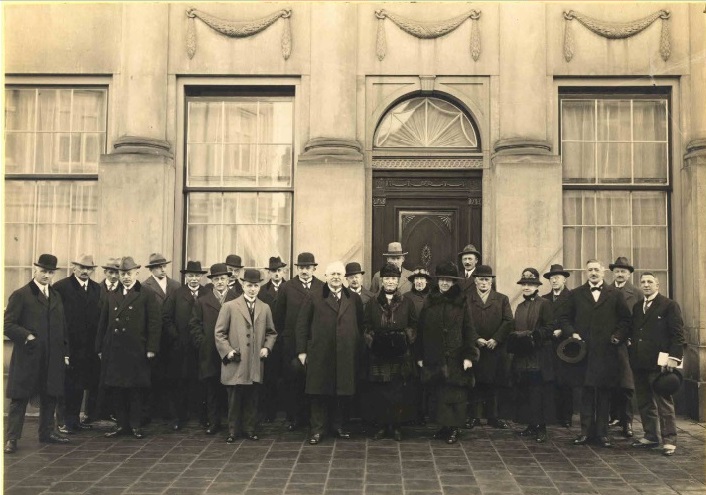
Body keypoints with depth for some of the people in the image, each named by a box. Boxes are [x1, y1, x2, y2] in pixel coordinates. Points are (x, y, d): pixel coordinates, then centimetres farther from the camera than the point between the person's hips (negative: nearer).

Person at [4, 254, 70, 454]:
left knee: (50, 397, 12)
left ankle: (47, 432, 25)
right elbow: (8, 324, -9)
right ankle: (11, 438, 6)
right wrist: (27, 336, -21)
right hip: (27, 357, -6)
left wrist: (65, 352, 13)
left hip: (53, 359, 6)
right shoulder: (20, 295, -4)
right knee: (20, 398, -1)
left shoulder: (56, 296, 15)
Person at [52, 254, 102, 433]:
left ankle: (75, 419, 21)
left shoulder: (97, 289, 10)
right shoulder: (61, 287, -6)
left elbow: (100, 317, 8)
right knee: (67, 385, 1)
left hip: (88, 347, 5)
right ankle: (65, 421, 10)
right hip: (67, 346, -5)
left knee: (80, 384, 11)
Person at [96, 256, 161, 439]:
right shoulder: (111, 296, 14)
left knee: (135, 390, 2)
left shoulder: (147, 296, 0)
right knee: (117, 390, 8)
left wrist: (151, 348, -10)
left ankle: (136, 425, 12)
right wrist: (100, 348, 10)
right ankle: (121, 424, 18)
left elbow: (155, 323, -4)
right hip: (113, 351, 4)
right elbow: (103, 324, 15)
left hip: (136, 352, -4)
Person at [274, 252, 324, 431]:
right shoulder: (287, 288, 5)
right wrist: (283, 335, 5)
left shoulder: (323, 288, 4)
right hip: (292, 342, 0)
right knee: (291, 379, 2)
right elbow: (278, 315, 8)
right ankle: (292, 417, 11)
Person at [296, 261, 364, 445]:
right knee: (319, 392, 3)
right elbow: (302, 324, 2)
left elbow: (360, 326, 10)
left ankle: (338, 424, 25)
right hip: (320, 354, -2)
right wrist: (302, 350, -3)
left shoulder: (354, 299, 9)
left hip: (346, 356, 2)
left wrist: (358, 349, 4)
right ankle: (317, 429, 13)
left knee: (343, 393, 8)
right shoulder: (314, 297, 3)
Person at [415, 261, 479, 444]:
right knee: (441, 393, 6)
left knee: (455, 394, -2)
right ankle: (445, 427, 17)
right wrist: (419, 355, 6)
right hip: (434, 358, 3)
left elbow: (470, 331, -2)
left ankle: (454, 429, 8)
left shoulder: (461, 303, 0)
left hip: (456, 358, -2)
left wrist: (470, 355, -9)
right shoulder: (429, 303, 7)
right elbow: (421, 331, 8)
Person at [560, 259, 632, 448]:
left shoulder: (615, 294, 9)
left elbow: (625, 319, 8)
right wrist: (572, 333, -4)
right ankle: (586, 431, 9)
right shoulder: (576, 294, 11)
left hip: (607, 352, 0)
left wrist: (618, 336, -6)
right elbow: (565, 318, 12)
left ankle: (602, 432, 13)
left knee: (605, 393, 5)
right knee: (586, 392, 2)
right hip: (584, 350, 0)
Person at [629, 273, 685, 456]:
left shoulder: (669, 305, -3)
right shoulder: (637, 307, 16)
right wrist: (632, 355, 7)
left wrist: (674, 357, -16)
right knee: (644, 402, 11)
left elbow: (678, 334, -8)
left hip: (659, 363, -6)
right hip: (639, 363, 6)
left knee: (664, 402, -2)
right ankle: (650, 436, 21)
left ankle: (669, 441, 3)